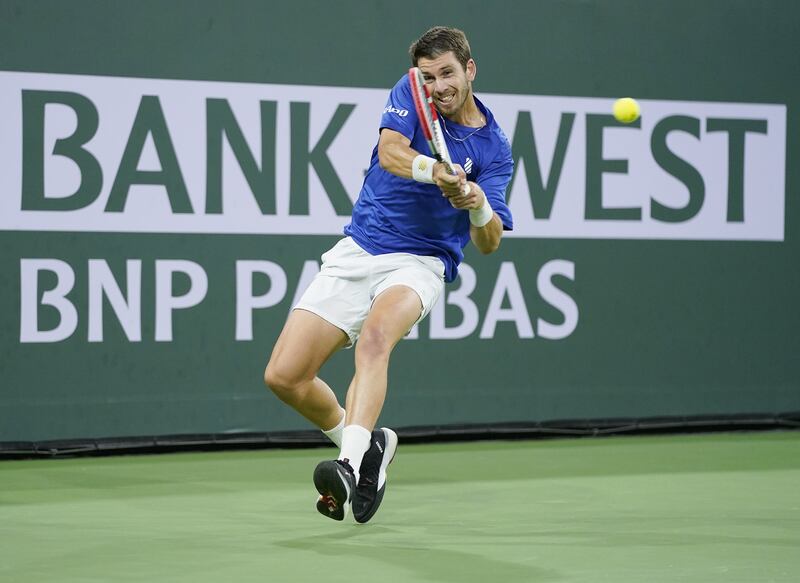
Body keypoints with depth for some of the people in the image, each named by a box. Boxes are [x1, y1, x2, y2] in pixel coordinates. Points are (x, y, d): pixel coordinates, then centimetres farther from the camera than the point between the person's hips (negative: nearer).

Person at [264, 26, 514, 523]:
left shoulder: (493, 148, -4)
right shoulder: (410, 93, -1)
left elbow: (489, 243, -11)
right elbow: (391, 152, -22)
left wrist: (479, 206, -34)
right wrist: (433, 171, -44)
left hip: (419, 262, -3)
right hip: (357, 253, 3)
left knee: (375, 335, -37)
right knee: (284, 376, -4)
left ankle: (351, 465, -50)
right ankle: (368, 444, 21)